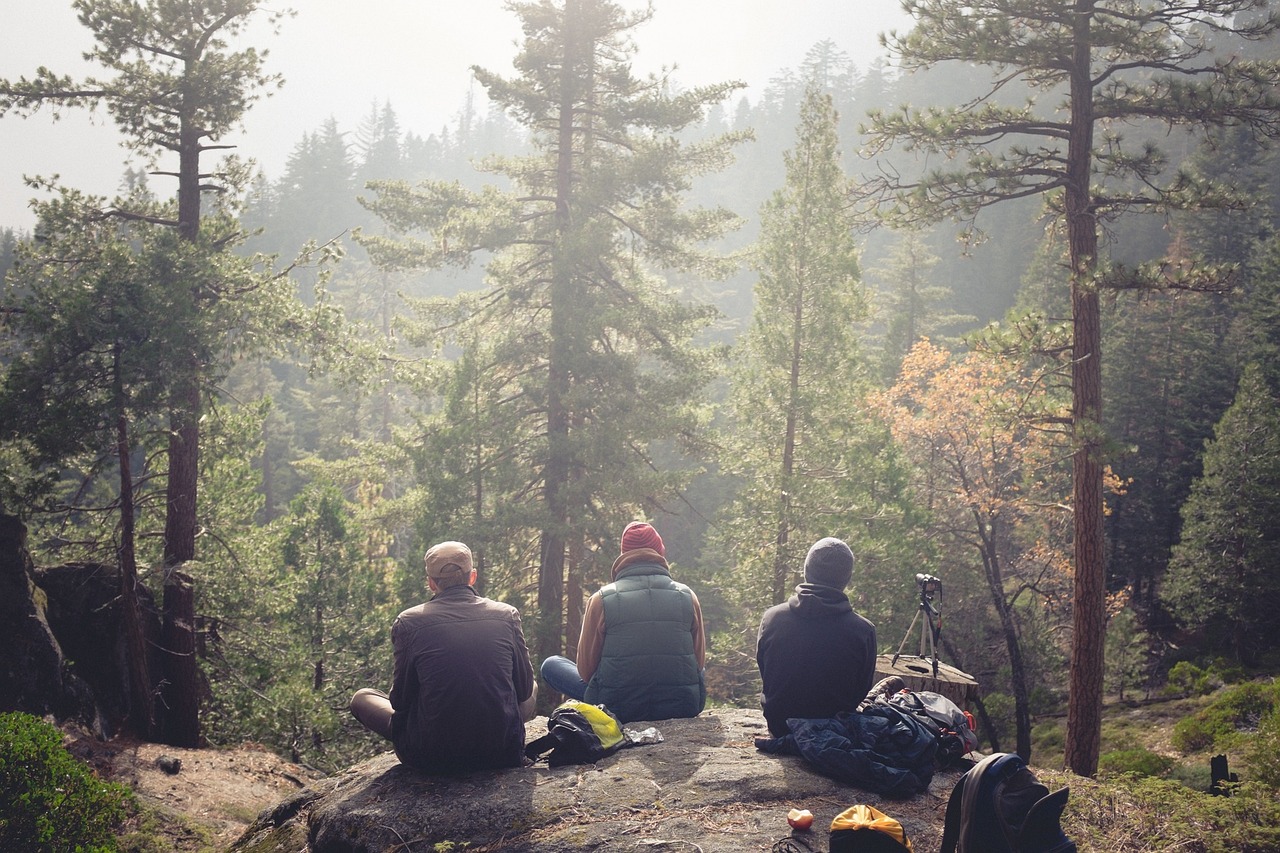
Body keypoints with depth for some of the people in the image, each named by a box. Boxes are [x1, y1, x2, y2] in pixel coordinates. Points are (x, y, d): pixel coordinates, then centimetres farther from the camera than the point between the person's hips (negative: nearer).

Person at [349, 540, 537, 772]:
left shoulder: (408, 622, -5)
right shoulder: (507, 615, -1)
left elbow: (400, 702, 2)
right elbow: (524, 690, 7)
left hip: (431, 757, -2)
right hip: (503, 753, 2)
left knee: (361, 698, 21)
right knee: (533, 689, 32)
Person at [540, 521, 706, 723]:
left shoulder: (601, 600, -5)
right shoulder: (687, 597, 0)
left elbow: (586, 669, 0)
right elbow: (699, 662, 8)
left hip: (619, 709, -2)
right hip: (683, 706, 2)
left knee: (551, 665, 15)